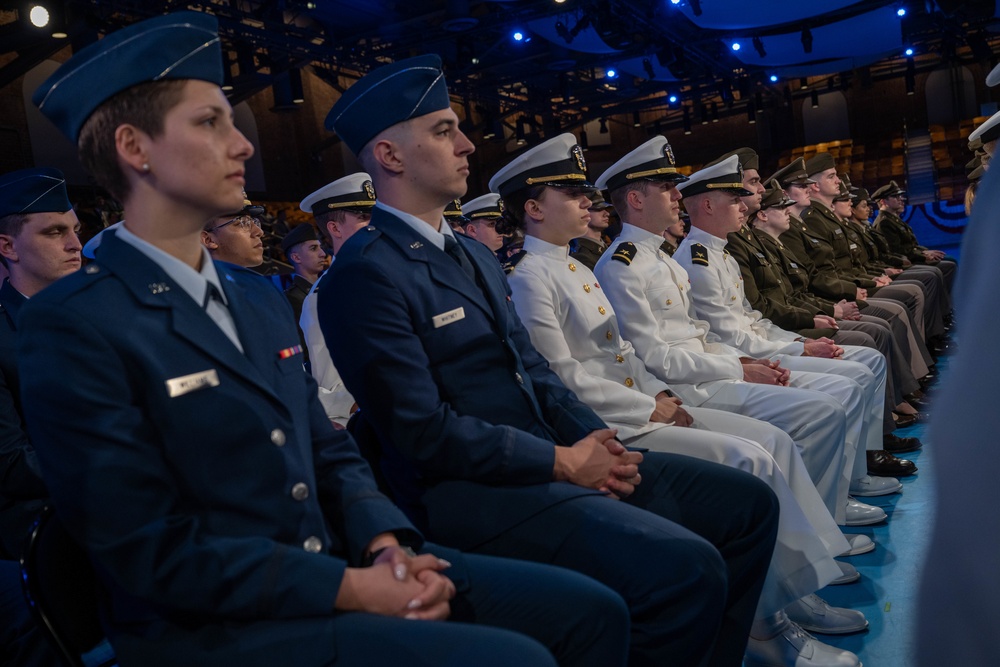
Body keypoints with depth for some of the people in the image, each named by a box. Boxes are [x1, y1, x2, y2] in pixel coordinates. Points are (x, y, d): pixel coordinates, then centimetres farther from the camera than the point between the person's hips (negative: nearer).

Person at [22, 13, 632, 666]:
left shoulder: (261, 296, 12)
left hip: (337, 567, 7)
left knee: (591, 609, -3)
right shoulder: (73, 324, -11)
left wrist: (385, 542, -6)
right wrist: (349, 589, -18)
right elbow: (151, 549, -15)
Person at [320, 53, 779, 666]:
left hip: (553, 461, 9)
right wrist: (563, 461, -14)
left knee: (750, 504, 5)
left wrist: (596, 438, -1)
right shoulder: (365, 273, -13)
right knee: (688, 568, -25)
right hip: (474, 492, -9)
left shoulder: (474, 254, 16)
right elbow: (425, 431, -18)